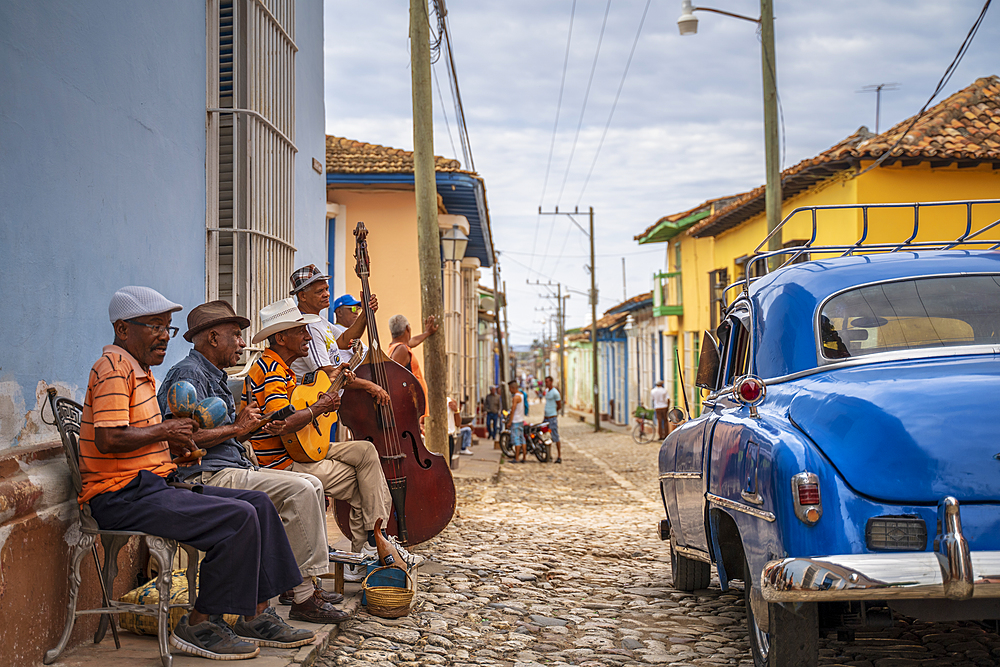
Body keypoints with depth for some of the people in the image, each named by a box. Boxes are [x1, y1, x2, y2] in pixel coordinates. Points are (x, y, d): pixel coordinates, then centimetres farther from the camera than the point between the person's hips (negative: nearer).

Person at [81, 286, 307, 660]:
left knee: (259, 504, 4)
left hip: (155, 486, 11)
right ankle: (199, 626, -12)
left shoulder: (139, 371, 22)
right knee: (238, 518, -23)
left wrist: (174, 447, 9)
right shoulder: (114, 368, -12)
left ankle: (255, 617, 4)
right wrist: (164, 431, -11)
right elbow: (108, 439, -24)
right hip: (122, 496, -11)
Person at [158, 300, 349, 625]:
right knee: (299, 491, -22)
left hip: (234, 468, 11)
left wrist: (251, 426, 9)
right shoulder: (188, 374, -10)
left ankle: (299, 583, 6)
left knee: (311, 485, 7)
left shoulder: (215, 376, 23)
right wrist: (236, 428, -13)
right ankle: (303, 599, -20)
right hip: (206, 476, -11)